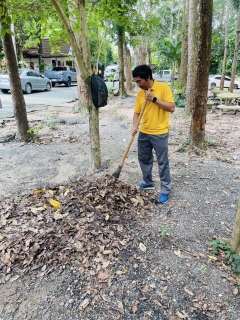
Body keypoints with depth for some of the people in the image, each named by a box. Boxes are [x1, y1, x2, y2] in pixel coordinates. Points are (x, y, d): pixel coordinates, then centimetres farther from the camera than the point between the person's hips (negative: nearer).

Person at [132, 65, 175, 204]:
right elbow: (137, 112, 6)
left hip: (160, 133, -6)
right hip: (144, 133, 6)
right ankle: (148, 183, 36)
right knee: (144, 159, 16)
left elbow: (171, 108, -17)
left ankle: (166, 189, 17)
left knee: (163, 162, 2)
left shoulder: (163, 87, -11)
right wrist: (135, 127, -11)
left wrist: (154, 99, -22)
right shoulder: (140, 93, 6)